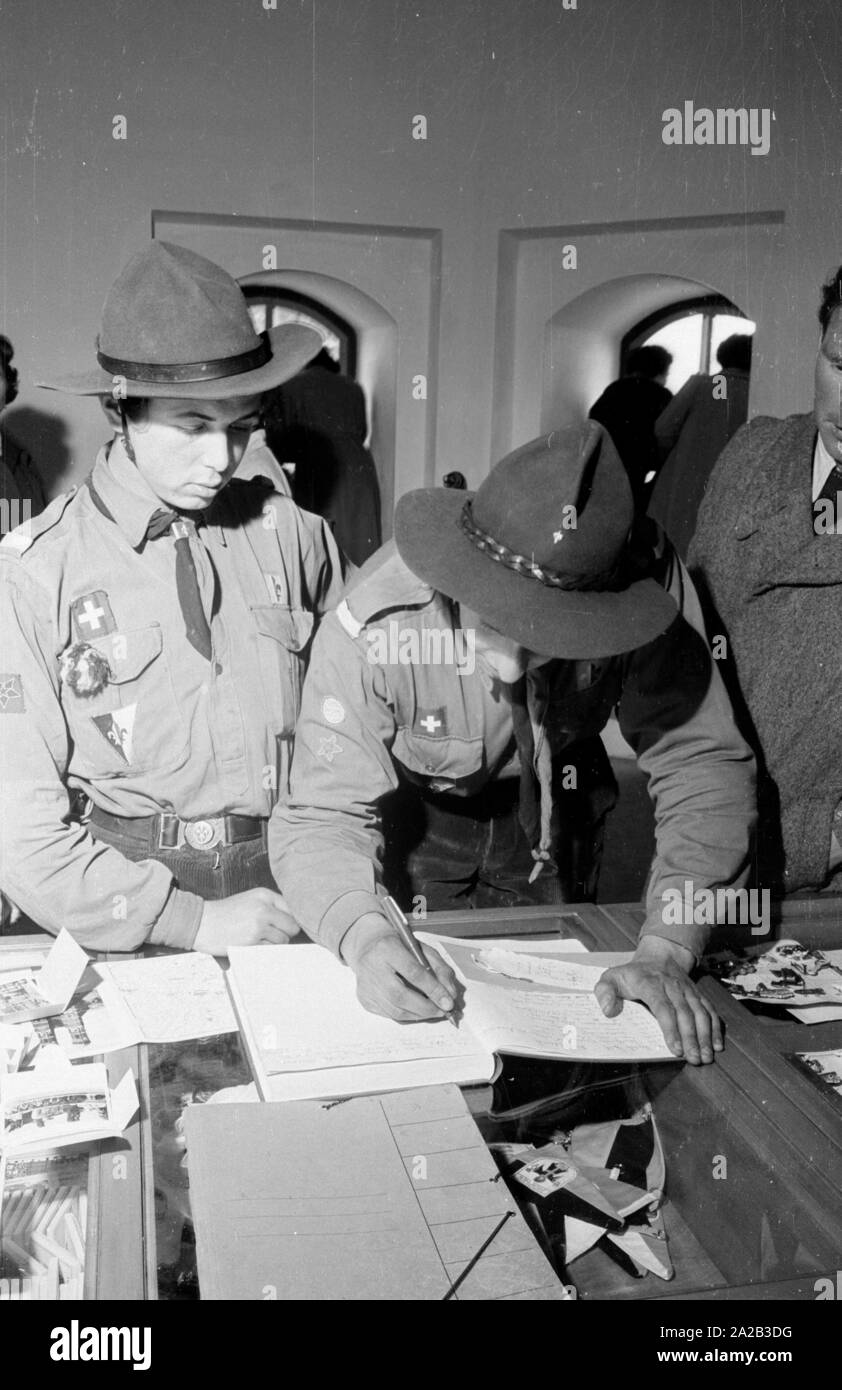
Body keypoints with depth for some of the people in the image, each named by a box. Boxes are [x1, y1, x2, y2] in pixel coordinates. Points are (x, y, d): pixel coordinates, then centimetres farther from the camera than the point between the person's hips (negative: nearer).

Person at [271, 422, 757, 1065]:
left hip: (553, 803, 2)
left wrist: (666, 953, -41)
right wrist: (367, 938, -54)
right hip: (414, 808, -1)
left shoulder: (652, 583, -34)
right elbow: (320, 815, -34)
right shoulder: (370, 628, -38)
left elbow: (703, 763, -30)